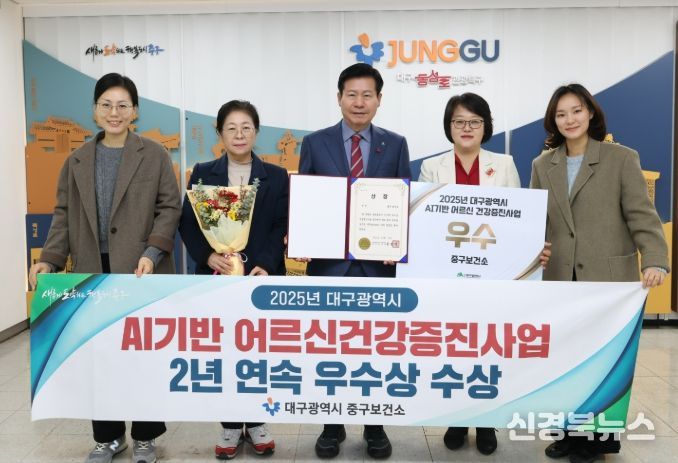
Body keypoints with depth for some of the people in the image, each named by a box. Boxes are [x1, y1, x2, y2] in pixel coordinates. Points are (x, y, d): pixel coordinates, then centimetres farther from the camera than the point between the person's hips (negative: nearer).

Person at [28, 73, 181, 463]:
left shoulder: (154, 154, 2)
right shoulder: (78, 160, 13)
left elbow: (170, 208, -3)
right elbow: (64, 215, 12)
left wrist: (152, 253, -16)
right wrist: (49, 259, -1)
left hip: (142, 273, -3)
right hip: (93, 273, 4)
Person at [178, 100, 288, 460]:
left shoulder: (276, 177, 5)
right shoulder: (203, 174, 6)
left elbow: (281, 227, -1)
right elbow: (187, 224, 2)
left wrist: (266, 265, -15)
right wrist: (207, 255, -15)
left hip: (261, 277, 0)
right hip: (217, 278, 1)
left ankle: (256, 422, 25)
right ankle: (231, 426, 22)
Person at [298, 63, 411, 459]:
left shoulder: (396, 144, 5)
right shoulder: (315, 143, 3)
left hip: (379, 262, 0)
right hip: (329, 262, 0)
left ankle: (376, 428, 28)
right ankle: (333, 427, 28)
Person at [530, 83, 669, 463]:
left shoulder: (622, 158, -1)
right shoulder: (543, 165, 10)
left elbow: (641, 215, -6)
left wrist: (655, 259, -19)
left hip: (608, 276, -3)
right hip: (560, 278, 3)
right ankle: (572, 432, 27)